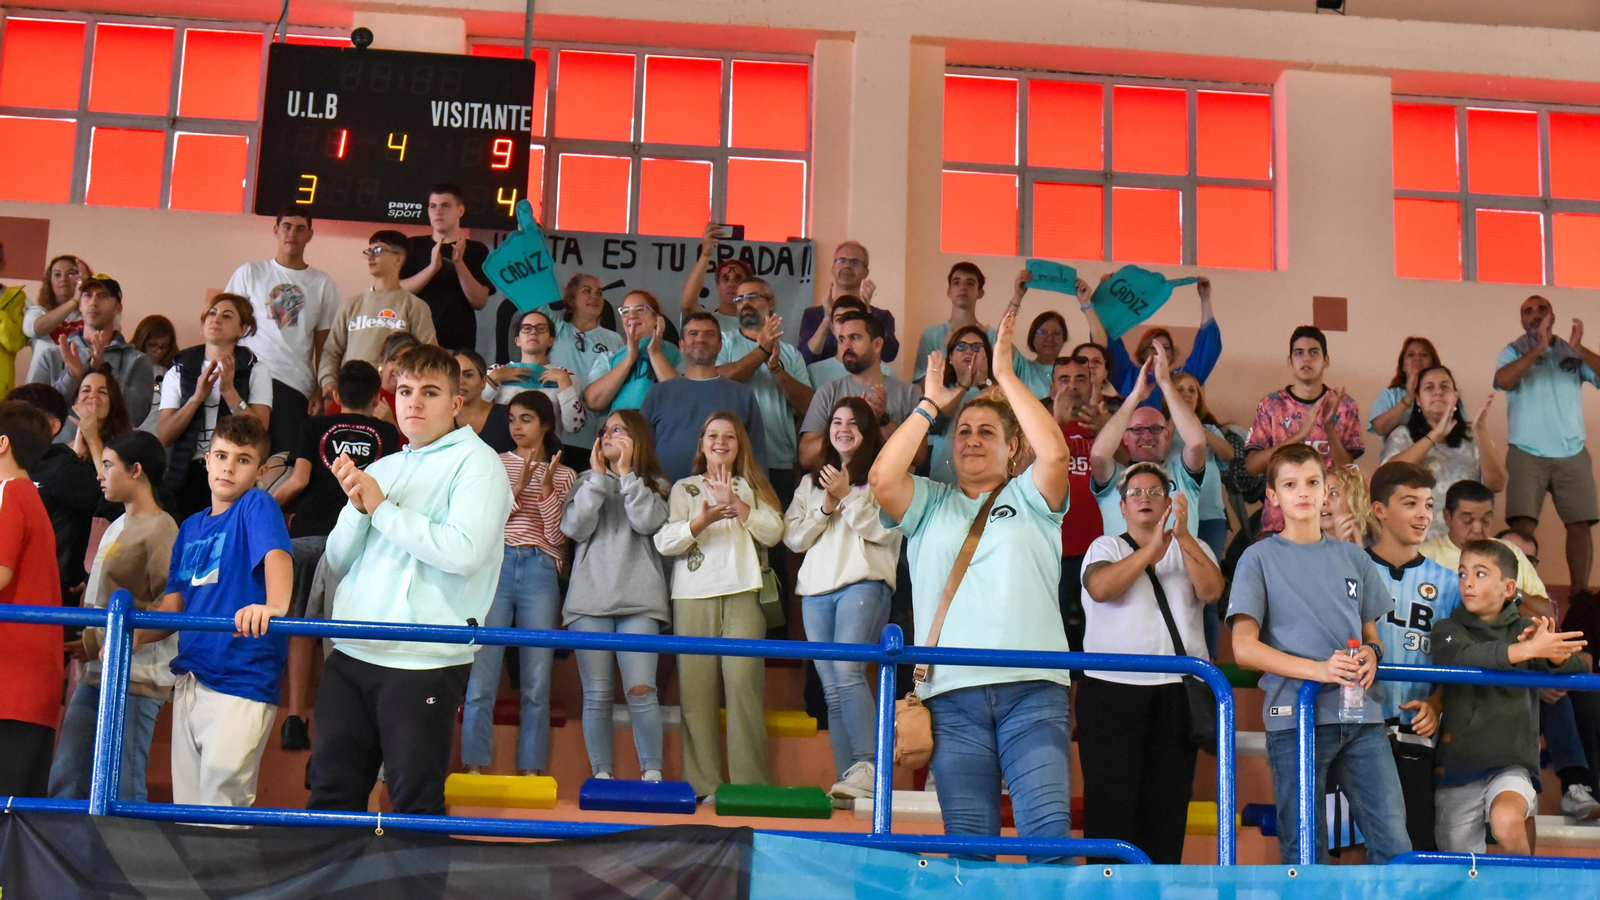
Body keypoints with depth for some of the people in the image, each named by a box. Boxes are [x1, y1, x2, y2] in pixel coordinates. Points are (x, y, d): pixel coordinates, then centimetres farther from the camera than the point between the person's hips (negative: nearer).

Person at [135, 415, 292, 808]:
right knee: (188, 806, 12)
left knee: (221, 808, -10)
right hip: (189, 679, 7)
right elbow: (174, 602, 17)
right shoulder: (191, 526, 17)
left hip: (241, 679, -7)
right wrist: (137, 634, -3)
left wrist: (274, 605, -44)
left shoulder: (257, 506, -4)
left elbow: (276, 554, -24)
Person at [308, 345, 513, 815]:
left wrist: (382, 508, -10)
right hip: (351, 654, 7)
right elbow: (338, 561, 16)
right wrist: (357, 508, -3)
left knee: (416, 802, -1)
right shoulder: (381, 468, 19)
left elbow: (464, 552, -19)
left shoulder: (476, 461, -3)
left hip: (425, 661, -7)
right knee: (330, 789, 11)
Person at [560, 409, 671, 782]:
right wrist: (598, 476, -2)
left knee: (641, 690, -11)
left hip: (639, 600, -2)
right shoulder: (586, 481, 17)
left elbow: (648, 522, -8)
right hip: (589, 598, 2)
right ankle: (602, 775, 4)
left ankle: (653, 773, -5)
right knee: (597, 694, 0)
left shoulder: (655, 484, 12)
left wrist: (626, 473, -4)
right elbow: (575, 527, 0)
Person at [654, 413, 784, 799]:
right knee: (695, 689, -6)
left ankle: (749, 784, -11)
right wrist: (704, 519, -13)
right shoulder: (684, 488, 17)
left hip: (743, 594, 0)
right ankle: (702, 786, -3)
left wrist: (736, 503, -7)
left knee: (743, 684, -13)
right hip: (694, 595, 1)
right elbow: (664, 542, 3)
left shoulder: (752, 487, 20)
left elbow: (773, 532, 4)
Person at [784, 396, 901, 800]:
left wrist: (847, 497, -7)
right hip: (816, 589, 5)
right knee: (832, 689, 0)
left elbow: (886, 530, -5)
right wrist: (826, 507, 0)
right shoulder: (811, 482, 23)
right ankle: (848, 780, 1)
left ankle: (868, 767, -26)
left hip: (864, 583, -5)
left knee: (848, 669, -24)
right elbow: (793, 538, 14)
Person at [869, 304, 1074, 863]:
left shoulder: (1030, 498, 16)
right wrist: (930, 404, 7)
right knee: (967, 842, 1)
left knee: (1049, 828, -13)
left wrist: (1006, 375, 0)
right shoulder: (930, 505, 19)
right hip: (952, 694, 2)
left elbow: (1056, 453, -5)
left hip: (1032, 688, -1)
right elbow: (882, 479, -1)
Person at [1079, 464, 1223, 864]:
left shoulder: (1193, 550, 14)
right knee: (1112, 801, -3)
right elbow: (1100, 588, -13)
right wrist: (1153, 549, -20)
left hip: (1178, 692, 2)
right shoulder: (1106, 547, 9)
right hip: (1112, 691, -2)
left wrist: (1183, 535, -19)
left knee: (1168, 801, 3)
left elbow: (1211, 591, -7)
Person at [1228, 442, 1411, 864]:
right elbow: (1245, 648, -4)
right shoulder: (1259, 558, 5)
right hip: (1295, 718, -3)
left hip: (1361, 718, 4)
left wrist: (1370, 653, -2)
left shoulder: (1352, 557, 17)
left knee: (1393, 838, -3)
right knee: (1303, 848, -1)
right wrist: (1319, 669, -17)